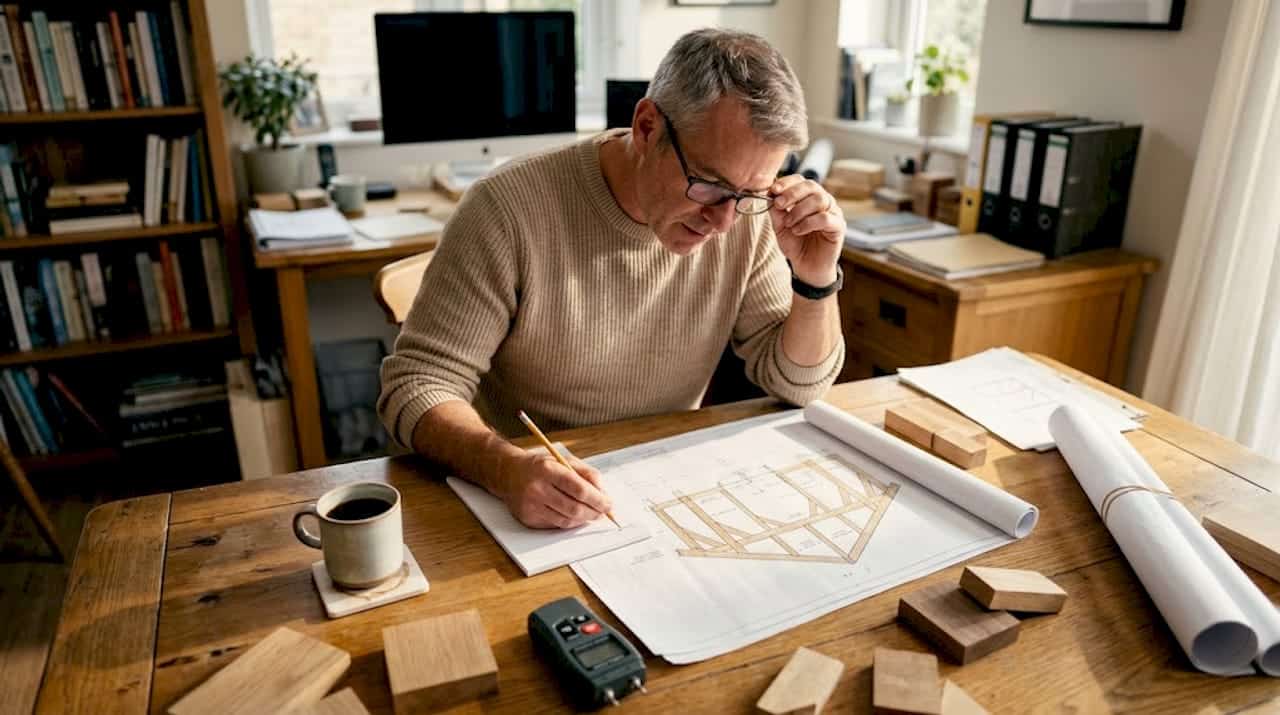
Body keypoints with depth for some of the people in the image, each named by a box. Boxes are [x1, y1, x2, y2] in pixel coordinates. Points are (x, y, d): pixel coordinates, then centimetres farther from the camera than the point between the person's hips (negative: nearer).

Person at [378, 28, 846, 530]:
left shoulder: (745, 214, -7)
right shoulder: (510, 210, -19)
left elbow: (800, 384, 1)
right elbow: (417, 385, -17)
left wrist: (816, 281, -16)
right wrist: (507, 469, -34)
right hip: (522, 507, -2)